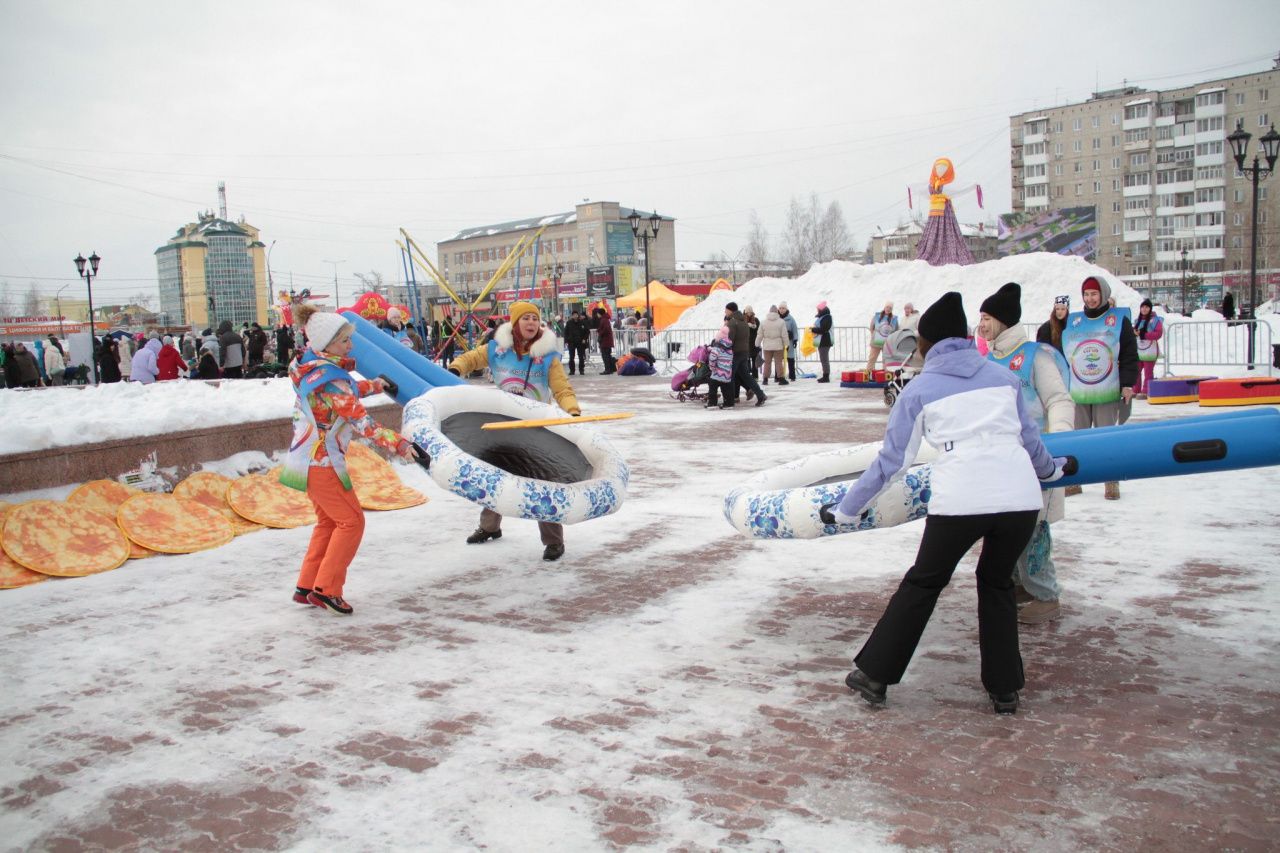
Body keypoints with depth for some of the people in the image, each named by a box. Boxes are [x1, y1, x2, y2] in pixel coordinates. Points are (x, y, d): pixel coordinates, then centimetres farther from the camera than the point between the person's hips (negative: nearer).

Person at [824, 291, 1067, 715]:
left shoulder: (919, 389, 10)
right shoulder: (1002, 375, 18)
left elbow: (892, 461, 10)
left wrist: (845, 510, 20)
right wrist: (1051, 469, 49)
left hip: (960, 500, -3)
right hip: (1020, 496, 3)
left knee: (923, 584, 16)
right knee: (997, 583, 24)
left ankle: (874, 674, 22)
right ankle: (1005, 690, 27)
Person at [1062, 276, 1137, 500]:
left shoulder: (1119, 320, 0)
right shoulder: (1072, 322, 8)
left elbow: (1130, 356, -2)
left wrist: (1127, 384, -9)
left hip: (1107, 394, -3)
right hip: (1076, 394, 3)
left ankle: (1112, 483, 13)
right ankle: (1073, 480, 17)